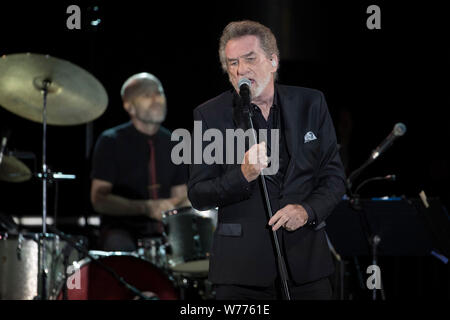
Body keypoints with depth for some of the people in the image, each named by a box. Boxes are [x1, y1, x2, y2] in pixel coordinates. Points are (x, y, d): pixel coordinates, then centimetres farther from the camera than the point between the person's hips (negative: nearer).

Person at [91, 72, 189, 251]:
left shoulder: (172, 144, 11)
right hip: (121, 231, -5)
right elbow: (99, 199, -10)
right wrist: (146, 208, -23)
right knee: (121, 247, -38)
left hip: (162, 230, 5)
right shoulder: (111, 142, -3)